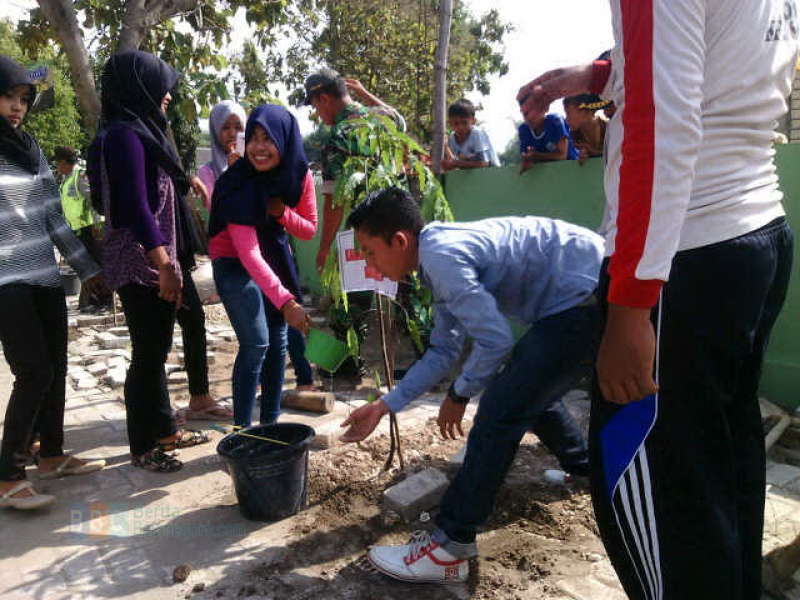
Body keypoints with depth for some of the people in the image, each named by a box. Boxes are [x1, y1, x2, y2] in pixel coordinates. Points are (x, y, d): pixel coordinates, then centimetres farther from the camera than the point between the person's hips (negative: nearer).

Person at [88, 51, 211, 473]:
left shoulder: (139, 131, 15)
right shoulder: (124, 134, -13)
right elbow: (136, 207, -20)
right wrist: (165, 266, -22)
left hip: (153, 260, 9)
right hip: (140, 263, -9)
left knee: (156, 350, 15)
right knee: (147, 354, -1)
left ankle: (163, 430, 28)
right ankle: (143, 447, 13)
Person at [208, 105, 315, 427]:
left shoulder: (299, 174, -13)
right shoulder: (237, 183, -28)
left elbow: (309, 230, -2)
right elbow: (248, 253, -35)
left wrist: (283, 213, -24)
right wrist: (286, 301, -45)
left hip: (275, 256, 6)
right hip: (235, 263, -5)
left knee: (278, 342, 5)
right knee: (256, 343, -16)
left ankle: (270, 421, 17)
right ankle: (242, 429, -5)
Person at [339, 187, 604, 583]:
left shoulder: (441, 256, -19)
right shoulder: (443, 254, 12)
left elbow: (495, 340, -21)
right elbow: (443, 350, 17)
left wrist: (459, 395, -3)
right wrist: (385, 406, 17)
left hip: (589, 296, -10)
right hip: (589, 294, 10)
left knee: (501, 410, -12)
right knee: (530, 390, 27)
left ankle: (449, 549, -3)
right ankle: (584, 466, 52)